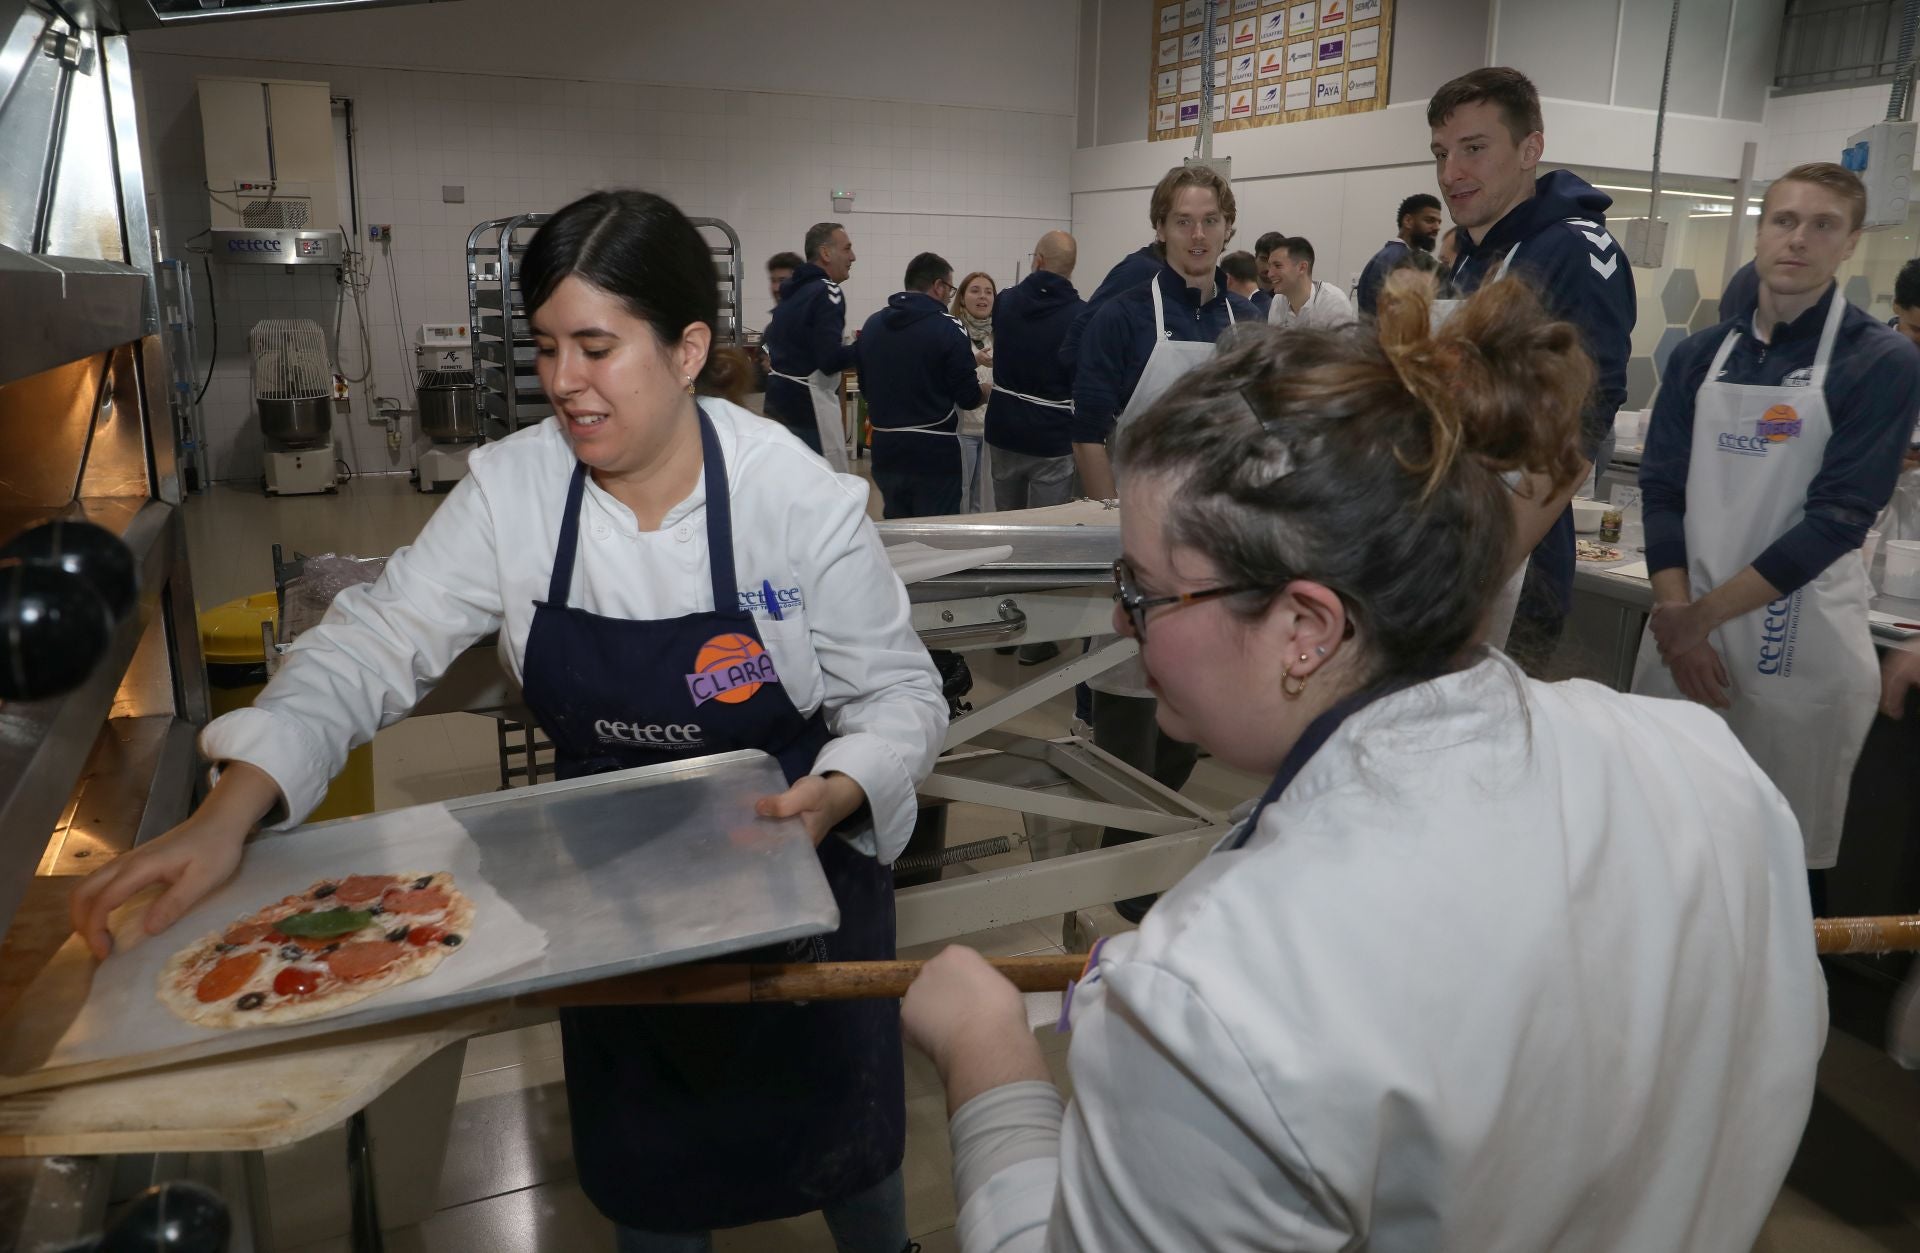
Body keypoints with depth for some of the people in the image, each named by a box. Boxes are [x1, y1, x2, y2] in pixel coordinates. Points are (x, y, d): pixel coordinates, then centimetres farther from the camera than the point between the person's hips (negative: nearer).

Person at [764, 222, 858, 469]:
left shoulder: (790, 291, 14)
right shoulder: (827, 292, -14)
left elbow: (771, 343, 22)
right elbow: (830, 361, -22)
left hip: (779, 402, 9)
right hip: (808, 407, -9)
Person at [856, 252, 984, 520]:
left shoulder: (871, 325, 6)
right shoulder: (947, 328, -11)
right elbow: (969, 398, -9)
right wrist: (993, 391, 12)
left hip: (885, 448, 6)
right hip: (933, 450, -6)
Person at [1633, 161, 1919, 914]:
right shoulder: (1698, 358, 8)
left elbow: (1836, 520, -11)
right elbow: (1661, 489, 2)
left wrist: (1702, 615, -13)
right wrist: (1674, 614, -11)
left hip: (1801, 641, -3)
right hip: (1683, 627, 4)